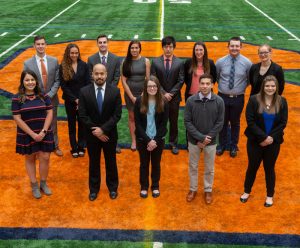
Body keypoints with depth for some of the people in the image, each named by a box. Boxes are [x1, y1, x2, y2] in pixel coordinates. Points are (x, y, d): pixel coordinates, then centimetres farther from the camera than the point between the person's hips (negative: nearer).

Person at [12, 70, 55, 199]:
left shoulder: (43, 96, -1)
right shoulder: (17, 99, -8)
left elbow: (50, 113, -3)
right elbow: (17, 119, -11)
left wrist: (43, 131, -13)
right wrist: (32, 134, -15)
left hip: (44, 134, 2)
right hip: (27, 135, -1)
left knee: (44, 158, 4)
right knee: (30, 159, 11)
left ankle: (43, 184, 23)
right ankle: (34, 186, 24)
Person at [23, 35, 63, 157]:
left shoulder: (54, 61, -3)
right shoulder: (28, 63, -8)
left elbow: (57, 80, -2)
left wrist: (49, 95, -13)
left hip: (51, 99, 2)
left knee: (53, 123, 16)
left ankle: (55, 145, 33)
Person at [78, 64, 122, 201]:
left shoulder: (115, 91, -9)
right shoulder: (84, 91, -8)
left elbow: (117, 114, -11)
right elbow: (82, 115, -9)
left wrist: (103, 129, -19)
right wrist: (95, 131, -15)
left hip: (109, 134, 0)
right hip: (92, 134, 0)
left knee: (111, 162, 15)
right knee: (93, 162, 15)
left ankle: (113, 187, 34)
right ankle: (94, 188, 33)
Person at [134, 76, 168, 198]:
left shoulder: (163, 103, -8)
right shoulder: (139, 101, -9)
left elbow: (164, 124, -6)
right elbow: (137, 124, -9)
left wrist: (155, 140, -14)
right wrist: (148, 140, -15)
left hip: (158, 139, 0)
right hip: (142, 139, 0)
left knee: (156, 163, 15)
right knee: (144, 163, 14)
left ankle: (155, 186, 33)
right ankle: (144, 186, 31)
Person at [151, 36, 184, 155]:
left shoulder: (179, 62, -1)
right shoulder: (155, 62, -1)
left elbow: (181, 81, -4)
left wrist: (171, 93, -12)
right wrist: (163, 93, -11)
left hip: (174, 97, 0)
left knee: (174, 122, 10)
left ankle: (173, 143, 22)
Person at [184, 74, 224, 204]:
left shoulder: (219, 101, -12)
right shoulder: (191, 100, -13)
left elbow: (220, 123, -8)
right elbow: (187, 122, -11)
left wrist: (207, 138, -13)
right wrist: (200, 137, -17)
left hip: (211, 141, 0)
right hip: (194, 140, 0)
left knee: (209, 168, 16)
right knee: (193, 166, 16)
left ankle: (208, 190, 36)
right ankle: (193, 189, 36)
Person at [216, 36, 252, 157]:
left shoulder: (247, 63, -8)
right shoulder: (220, 62, -7)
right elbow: (215, 77, 8)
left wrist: (242, 88, 0)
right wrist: (221, 86, 5)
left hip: (238, 98, 0)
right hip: (223, 97, 1)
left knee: (235, 123, 15)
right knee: (222, 122, 14)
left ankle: (233, 146, 34)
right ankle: (221, 145, 34)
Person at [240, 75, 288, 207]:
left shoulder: (282, 101, -3)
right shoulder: (254, 100, -10)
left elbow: (283, 123, -4)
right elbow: (250, 121, -14)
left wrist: (271, 137, -15)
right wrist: (263, 137, -20)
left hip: (273, 142, 1)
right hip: (255, 141, -1)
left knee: (269, 168, 14)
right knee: (252, 167, 12)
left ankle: (270, 195, 31)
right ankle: (247, 191, 33)